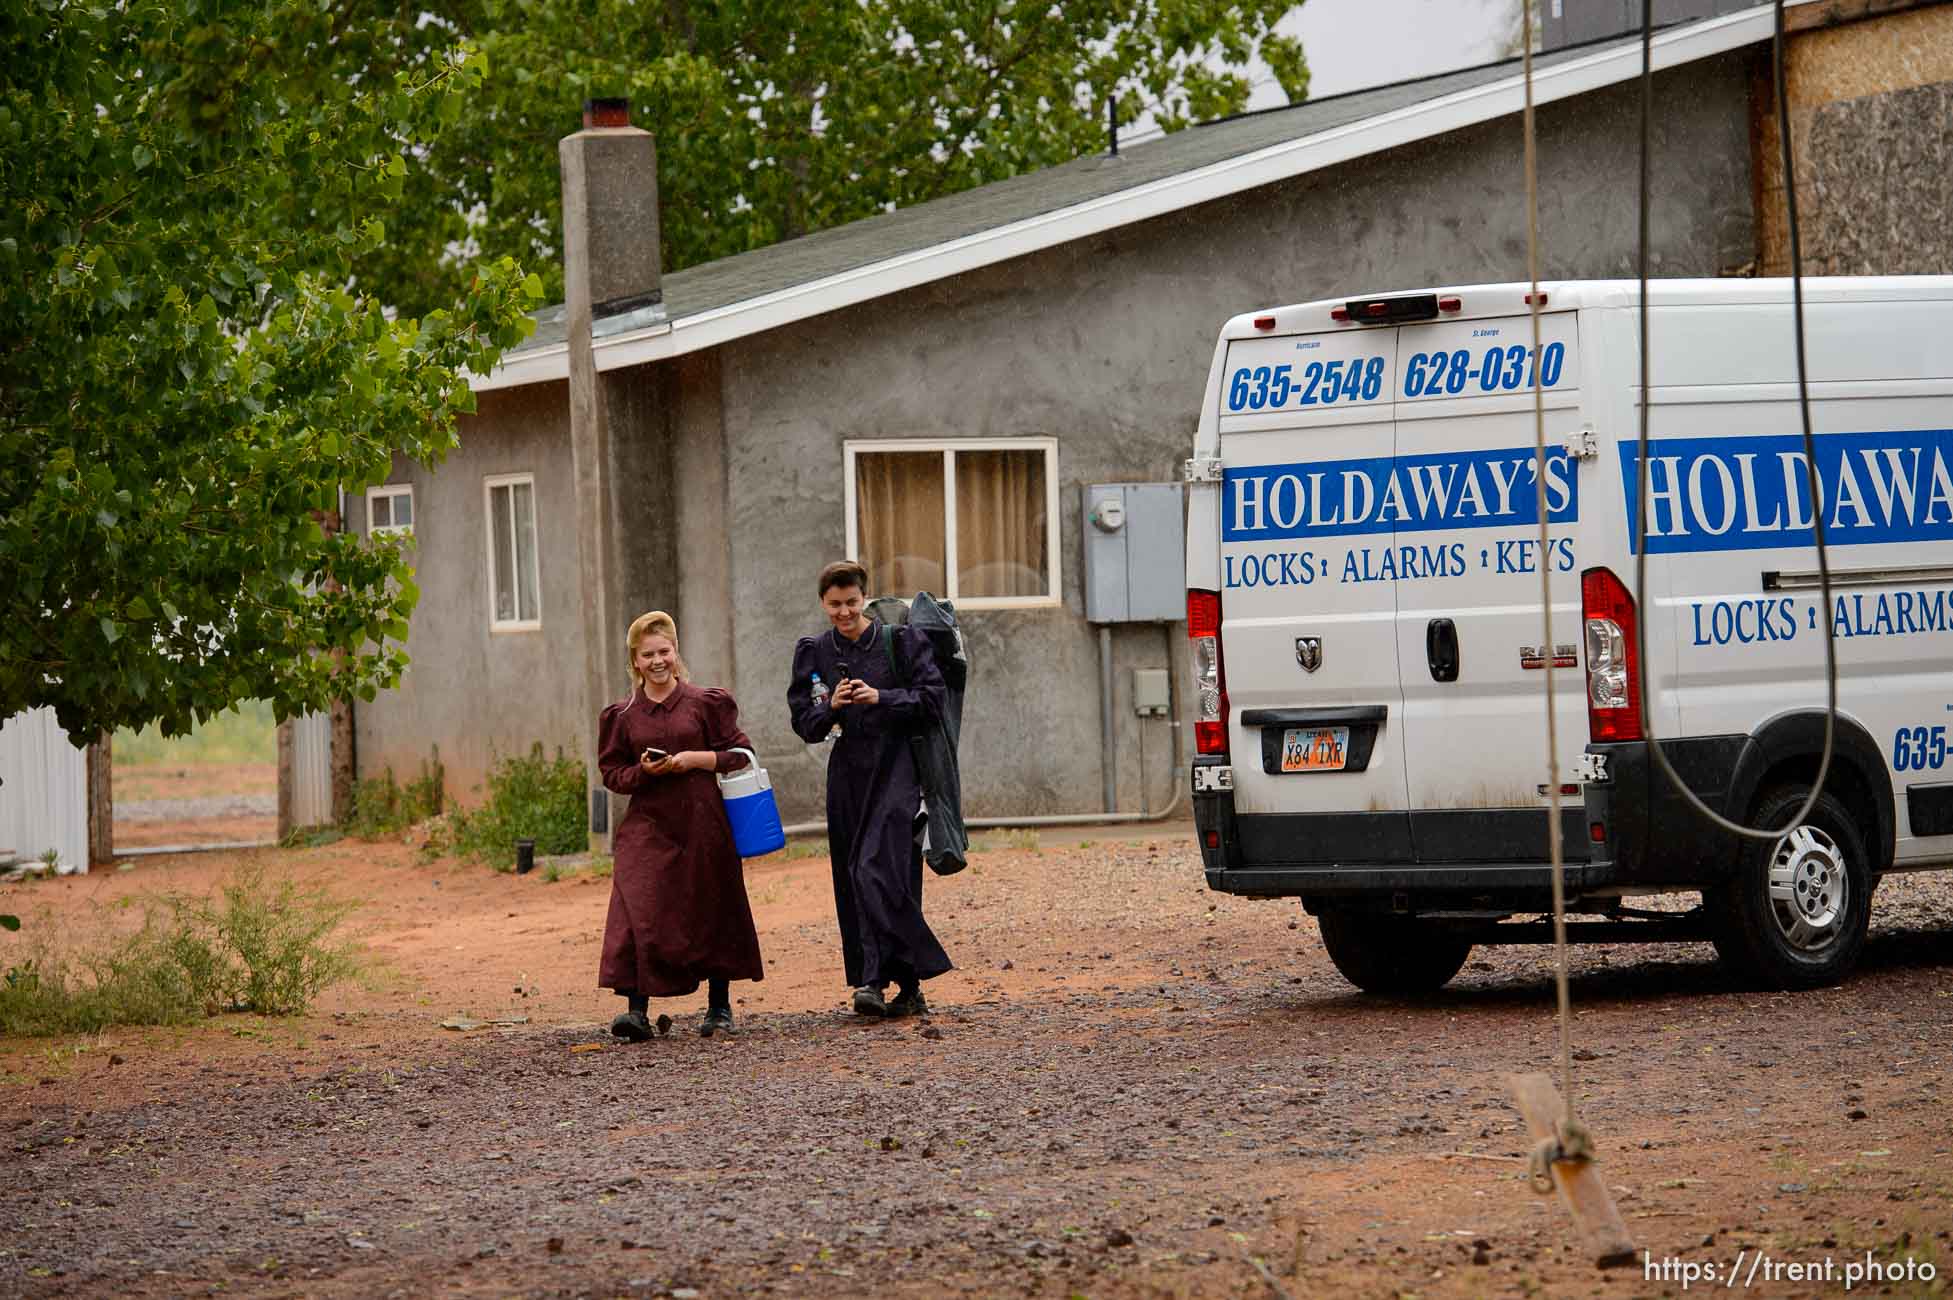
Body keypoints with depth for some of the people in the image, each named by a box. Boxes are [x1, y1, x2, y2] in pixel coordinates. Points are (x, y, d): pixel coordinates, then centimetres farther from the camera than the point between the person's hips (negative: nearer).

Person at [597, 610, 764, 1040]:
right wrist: (643, 771, -10)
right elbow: (612, 773, 10)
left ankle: (719, 1008, 20)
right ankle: (637, 1009, -14)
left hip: (700, 822, -1)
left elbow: (739, 754, 3)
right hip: (648, 823, 1)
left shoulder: (705, 703, 2)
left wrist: (695, 758, -12)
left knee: (711, 912, 6)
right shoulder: (623, 716, 6)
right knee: (638, 915, -13)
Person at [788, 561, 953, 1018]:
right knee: (853, 879, 3)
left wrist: (881, 698, -18)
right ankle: (909, 988, 9)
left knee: (877, 869, -18)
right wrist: (831, 706, -13)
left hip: (895, 765, -5)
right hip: (849, 770, 5)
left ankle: (876, 980, -19)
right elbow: (804, 722, 7)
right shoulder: (813, 651, 9)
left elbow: (931, 699, -5)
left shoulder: (899, 641, -1)